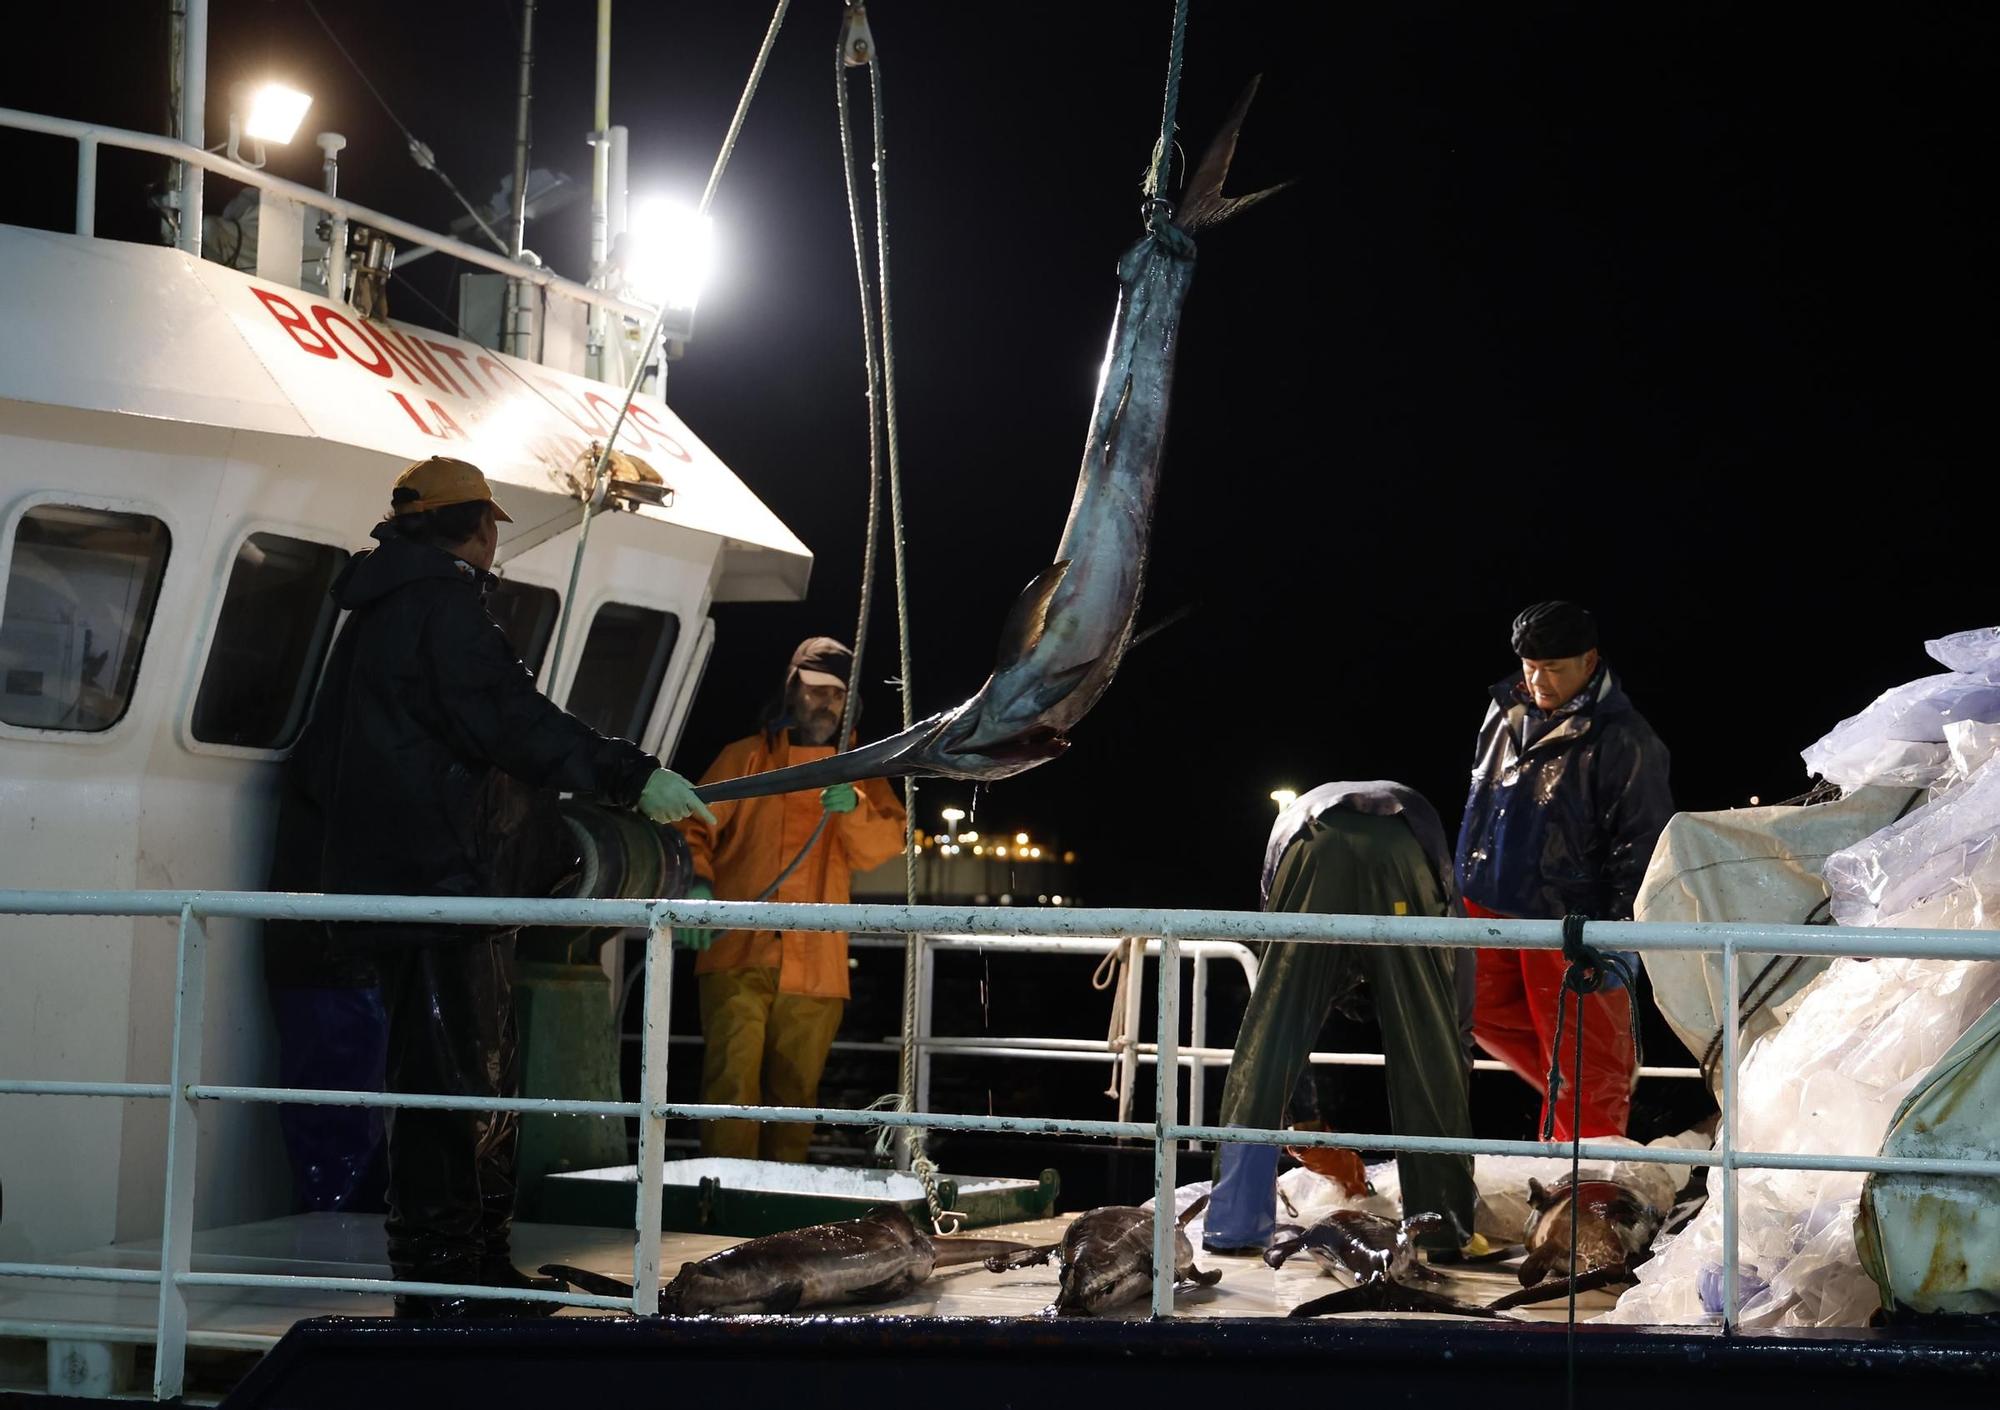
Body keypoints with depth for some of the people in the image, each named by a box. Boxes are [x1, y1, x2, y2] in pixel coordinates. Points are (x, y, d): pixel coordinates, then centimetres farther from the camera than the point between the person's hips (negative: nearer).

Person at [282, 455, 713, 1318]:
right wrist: (631, 776, -19)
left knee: (482, 1083, 15)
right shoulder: (440, 601, -9)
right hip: (439, 881, -11)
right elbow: (509, 721, -21)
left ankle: (482, 1269, 20)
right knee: (452, 1084, -10)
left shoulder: (382, 613, 23)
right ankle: (440, 1285, -10)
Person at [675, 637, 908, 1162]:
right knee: (733, 1084, -14)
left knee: (794, 1095, 5)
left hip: (816, 965, 2)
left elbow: (883, 845, 3)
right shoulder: (745, 759, 11)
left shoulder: (859, 772, 17)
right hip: (739, 954, -2)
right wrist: (697, 883, -16)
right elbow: (694, 827, 4)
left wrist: (853, 808, -18)